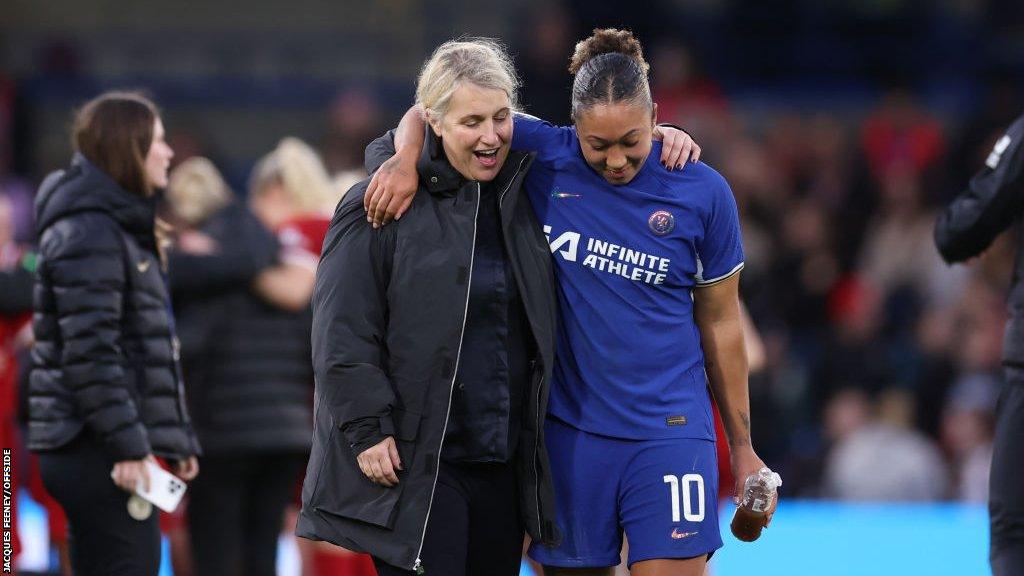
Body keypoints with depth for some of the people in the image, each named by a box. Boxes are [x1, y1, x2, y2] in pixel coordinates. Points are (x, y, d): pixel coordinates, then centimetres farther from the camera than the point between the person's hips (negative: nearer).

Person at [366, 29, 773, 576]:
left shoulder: (704, 192, -3)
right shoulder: (543, 156, -3)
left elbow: (720, 323, 7)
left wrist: (742, 448, 11)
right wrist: (407, 158, -17)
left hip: (669, 429, -1)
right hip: (568, 427, 1)